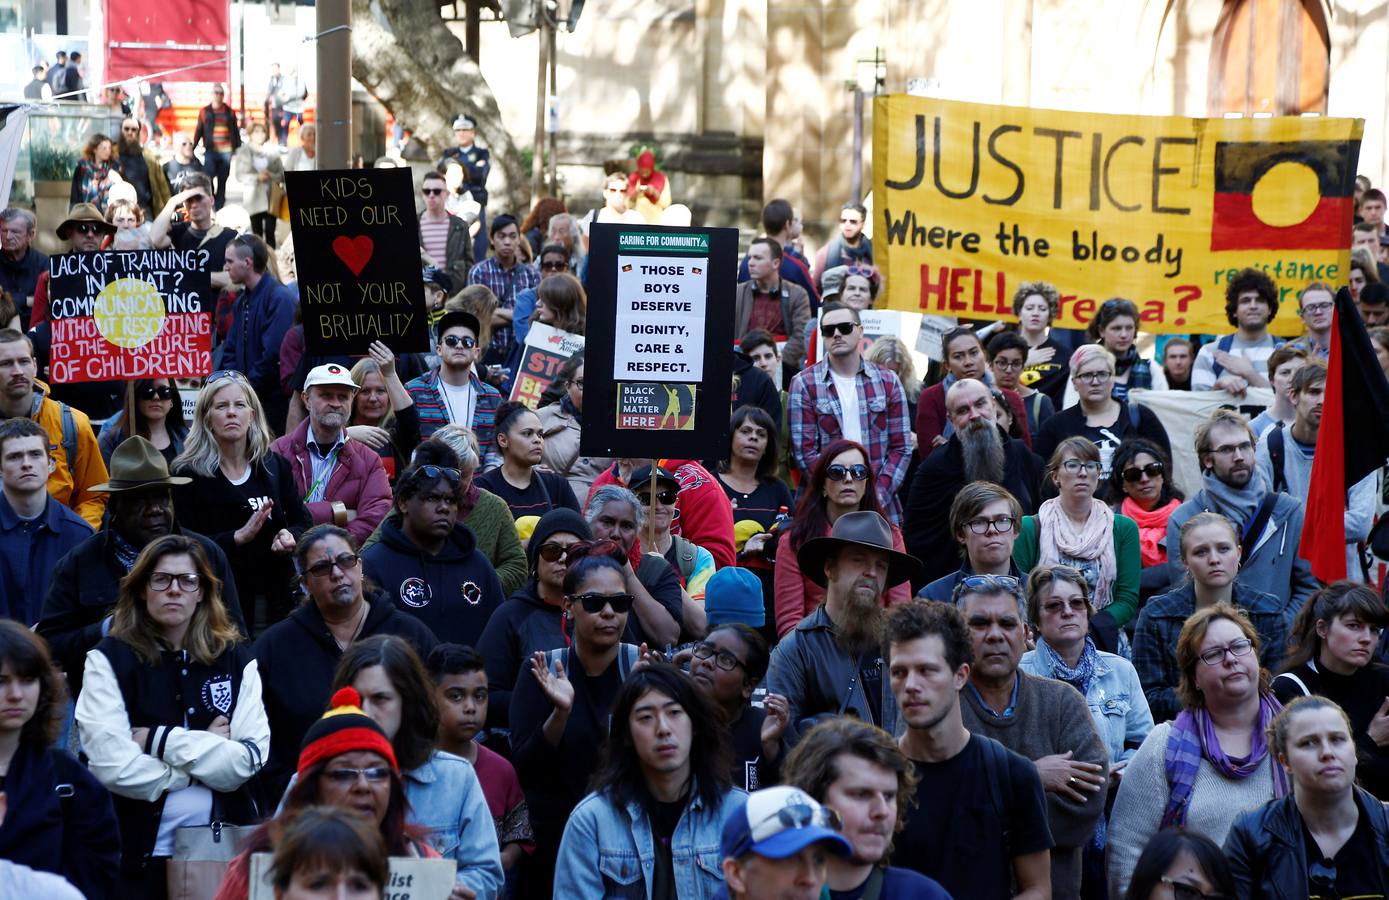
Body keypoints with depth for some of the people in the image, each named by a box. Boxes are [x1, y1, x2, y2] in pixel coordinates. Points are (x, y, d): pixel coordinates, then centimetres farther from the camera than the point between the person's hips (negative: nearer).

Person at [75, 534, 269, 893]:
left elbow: (251, 758, -7)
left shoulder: (236, 657, 4)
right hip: (139, 851, -2)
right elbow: (114, 766, -15)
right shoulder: (110, 659, -3)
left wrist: (160, 741, -12)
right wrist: (209, 751, -6)